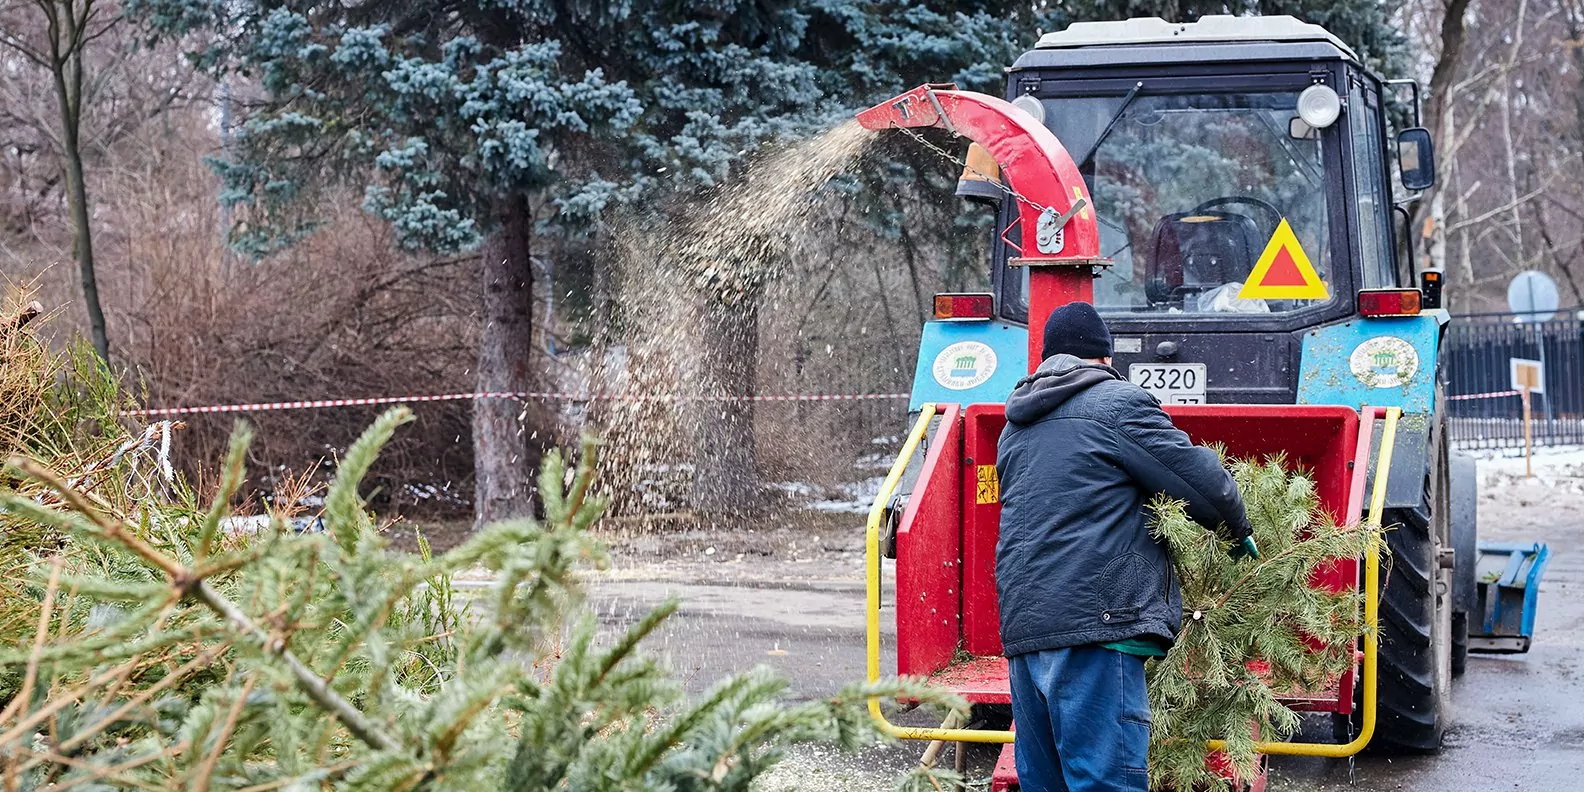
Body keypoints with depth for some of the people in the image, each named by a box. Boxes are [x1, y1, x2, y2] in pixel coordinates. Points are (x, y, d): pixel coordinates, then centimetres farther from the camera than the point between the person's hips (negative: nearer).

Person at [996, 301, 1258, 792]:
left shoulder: (1015, 426, 23)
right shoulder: (1119, 403, 0)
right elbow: (1198, 477, -2)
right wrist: (1238, 534, 15)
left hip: (1020, 626, 8)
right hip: (1094, 622, -8)